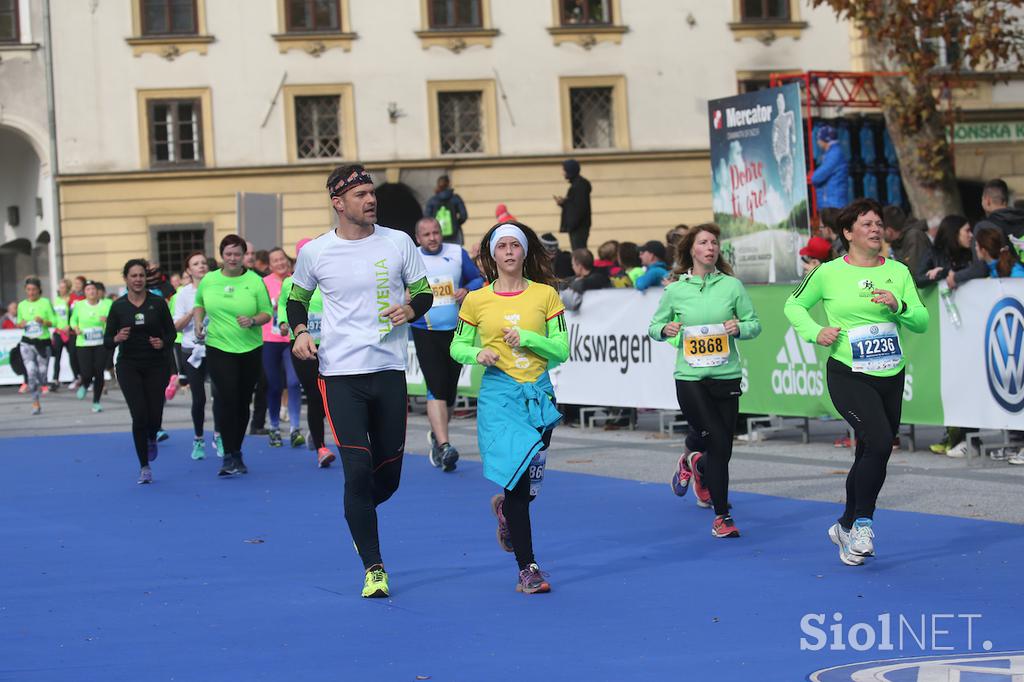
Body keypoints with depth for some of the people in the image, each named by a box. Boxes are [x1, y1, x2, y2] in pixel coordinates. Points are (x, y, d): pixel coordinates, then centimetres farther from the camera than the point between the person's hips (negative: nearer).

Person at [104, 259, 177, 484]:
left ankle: (152, 439, 36)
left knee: (154, 416, -3)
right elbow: (107, 342, 2)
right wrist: (117, 339, -20)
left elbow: (171, 332, 4)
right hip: (129, 366, 0)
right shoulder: (118, 306, -1)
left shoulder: (158, 302, -1)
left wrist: (163, 343, -17)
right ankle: (144, 467, 3)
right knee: (139, 415, -10)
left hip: (156, 365, 0)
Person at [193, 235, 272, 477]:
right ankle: (229, 455, -11)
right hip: (218, 348, -1)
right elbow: (199, 304, 22)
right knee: (226, 398, -15)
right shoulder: (208, 280, 5)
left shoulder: (255, 281, -1)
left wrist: (253, 320, -19)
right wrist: (197, 322, 4)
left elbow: (266, 312, 1)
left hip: (250, 349, 1)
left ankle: (237, 453, 23)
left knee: (243, 401, 8)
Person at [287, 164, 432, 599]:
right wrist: (300, 331, -2)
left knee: (389, 476, 6)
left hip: (390, 370, 2)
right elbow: (296, 297, 17)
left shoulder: (398, 243, 2)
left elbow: (424, 292, 11)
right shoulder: (314, 252, 1)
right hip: (340, 372, -2)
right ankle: (373, 567, 0)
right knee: (358, 469, -11)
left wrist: (411, 308, -11)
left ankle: (357, 514, 41)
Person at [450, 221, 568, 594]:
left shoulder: (545, 295, 4)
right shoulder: (476, 300, 3)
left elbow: (561, 349, 3)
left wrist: (527, 338, -13)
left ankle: (505, 507, 44)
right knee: (519, 476, -13)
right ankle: (527, 568, -5)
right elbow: (457, 346, 12)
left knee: (532, 482, 6)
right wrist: (478, 354, -9)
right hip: (498, 395, -2)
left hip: (538, 395, 2)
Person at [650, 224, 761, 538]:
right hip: (690, 378, -2)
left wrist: (740, 327, -13)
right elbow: (654, 326, 12)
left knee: (721, 449, 8)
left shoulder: (732, 285, 2)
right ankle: (722, 516, 1)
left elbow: (754, 323, 8)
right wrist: (665, 329, -10)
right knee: (717, 441, -13)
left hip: (726, 376, 2)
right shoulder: (675, 290, 2)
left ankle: (694, 462, 47)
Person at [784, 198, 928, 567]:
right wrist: (816, 332, -6)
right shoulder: (828, 273, -3)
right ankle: (863, 522, -6)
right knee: (879, 444, -23)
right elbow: (794, 305, 11)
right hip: (848, 376, -5)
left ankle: (846, 528, 31)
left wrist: (898, 306, -15)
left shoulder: (898, 271, 6)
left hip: (891, 377, 5)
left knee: (869, 456, 12)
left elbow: (921, 322, 4)